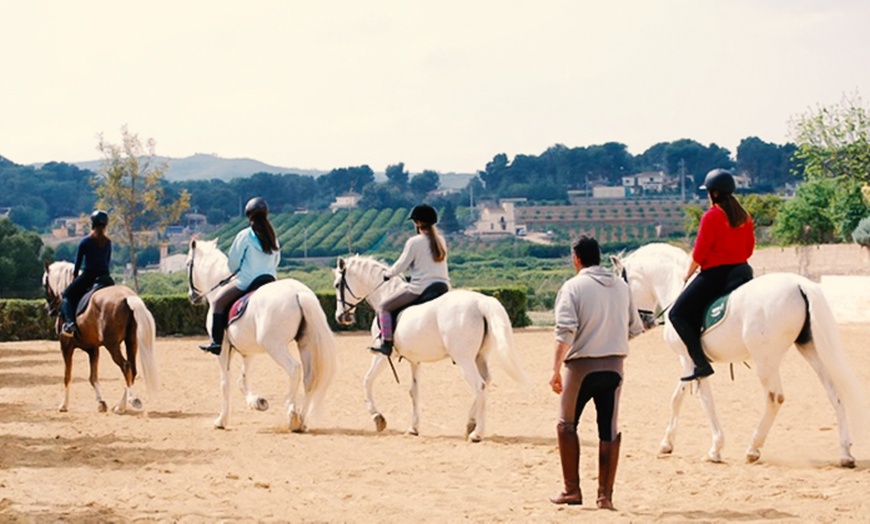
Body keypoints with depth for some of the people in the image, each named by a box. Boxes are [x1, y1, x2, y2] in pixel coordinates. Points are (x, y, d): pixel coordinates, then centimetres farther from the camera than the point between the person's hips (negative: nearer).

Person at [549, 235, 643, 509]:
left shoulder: (573, 286, -9)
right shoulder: (621, 286, 7)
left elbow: (565, 331, -18)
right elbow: (635, 328, 12)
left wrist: (556, 369, -16)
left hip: (582, 365, -4)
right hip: (614, 365, 4)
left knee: (567, 425, 12)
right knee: (609, 429, 8)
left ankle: (572, 490, 12)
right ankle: (605, 495, 6)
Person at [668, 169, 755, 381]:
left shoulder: (711, 216, -12)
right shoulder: (745, 217, 9)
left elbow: (699, 251, -12)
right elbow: (749, 248, 13)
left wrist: (688, 274, 1)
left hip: (714, 274, -9)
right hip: (740, 272, 9)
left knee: (677, 314, -3)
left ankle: (701, 363, -15)